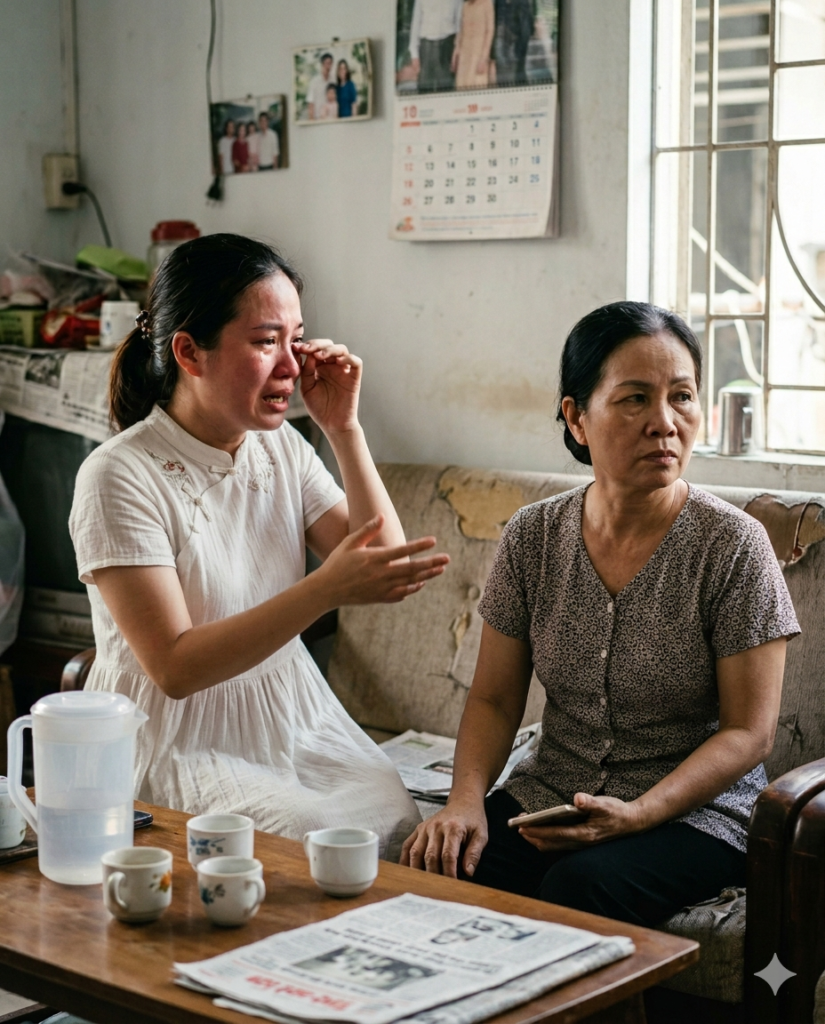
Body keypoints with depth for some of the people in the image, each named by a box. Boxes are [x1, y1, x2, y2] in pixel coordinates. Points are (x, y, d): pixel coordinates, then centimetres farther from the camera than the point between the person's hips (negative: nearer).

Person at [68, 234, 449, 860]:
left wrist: (345, 431, -8)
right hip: (179, 741, -5)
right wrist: (327, 589, -31)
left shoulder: (282, 449, 5)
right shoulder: (119, 478, -15)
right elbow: (175, 667, -21)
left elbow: (387, 571, -1)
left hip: (293, 719, 6)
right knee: (320, 838, -26)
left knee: (398, 822, -19)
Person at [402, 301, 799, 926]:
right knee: (438, 871, -25)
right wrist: (467, 800, -13)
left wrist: (637, 815, -23)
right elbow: (494, 699, 7)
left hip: (694, 807, -3)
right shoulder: (533, 536, 1)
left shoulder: (733, 546, -11)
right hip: (547, 797, 3)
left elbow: (749, 733, -9)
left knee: (583, 886, -34)